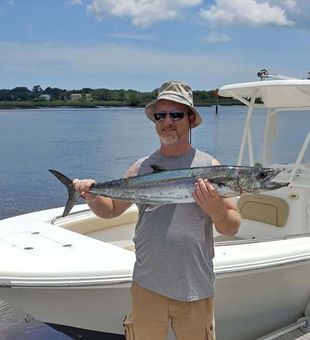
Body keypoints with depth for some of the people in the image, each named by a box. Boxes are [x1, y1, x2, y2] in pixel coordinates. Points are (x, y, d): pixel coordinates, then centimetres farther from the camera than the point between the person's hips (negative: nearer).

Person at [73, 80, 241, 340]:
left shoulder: (209, 167, -3)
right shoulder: (142, 168, 4)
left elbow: (232, 229, -3)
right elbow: (111, 210, 11)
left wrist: (215, 209, -22)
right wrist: (92, 198, -8)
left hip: (195, 290, -2)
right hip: (147, 286, 2)